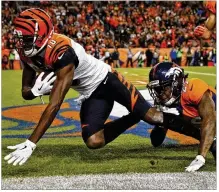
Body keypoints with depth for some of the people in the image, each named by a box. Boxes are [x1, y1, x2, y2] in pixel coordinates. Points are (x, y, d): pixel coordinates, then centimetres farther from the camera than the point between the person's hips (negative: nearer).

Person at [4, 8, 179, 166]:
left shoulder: (62, 53, -37)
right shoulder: (27, 54, -12)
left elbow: (54, 105, -40)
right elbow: (25, 92, -2)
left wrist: (30, 144, -42)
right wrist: (36, 91, -30)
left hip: (106, 80, -7)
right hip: (91, 94, 7)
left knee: (150, 116, -13)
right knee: (94, 142, -9)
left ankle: (176, 119, 20)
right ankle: (134, 118, 12)